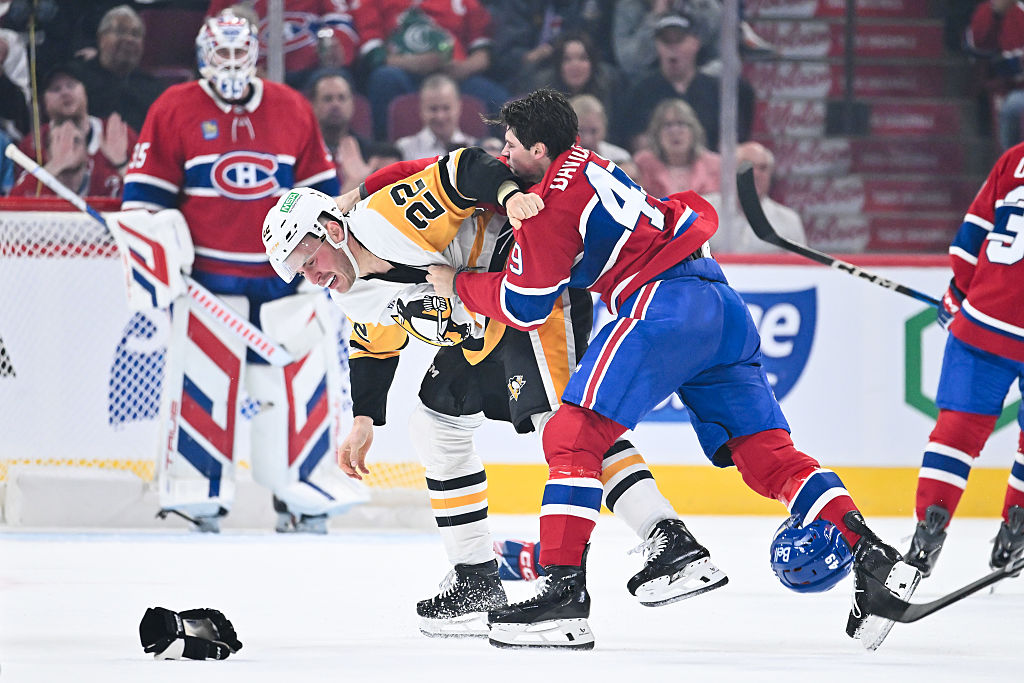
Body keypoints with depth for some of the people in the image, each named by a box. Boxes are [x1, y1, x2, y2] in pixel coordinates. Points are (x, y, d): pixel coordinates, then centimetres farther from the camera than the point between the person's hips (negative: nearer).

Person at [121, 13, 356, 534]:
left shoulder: (292, 110, 9)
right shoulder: (174, 110, 1)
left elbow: (320, 187, 17)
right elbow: (144, 192, 2)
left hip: (284, 273, 3)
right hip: (207, 272, -2)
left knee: (301, 378, -1)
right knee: (201, 377, -7)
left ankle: (303, 494, 7)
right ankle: (197, 498, -1)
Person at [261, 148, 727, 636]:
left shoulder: (389, 217, -22)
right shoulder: (356, 297, 7)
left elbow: (464, 171, -29)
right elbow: (375, 347, 24)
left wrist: (509, 194, -45)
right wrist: (364, 421, 20)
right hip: (479, 333, 11)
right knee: (436, 426, 12)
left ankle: (673, 545, -30)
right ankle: (476, 578, 19)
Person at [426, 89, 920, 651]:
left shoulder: (551, 203, -3)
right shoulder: (584, 164, 22)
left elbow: (524, 307, 1)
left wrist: (458, 285, 19)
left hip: (665, 304, -9)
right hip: (720, 304, 9)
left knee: (571, 437, -9)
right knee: (766, 456, 6)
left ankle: (564, 592, -19)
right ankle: (874, 560, -6)